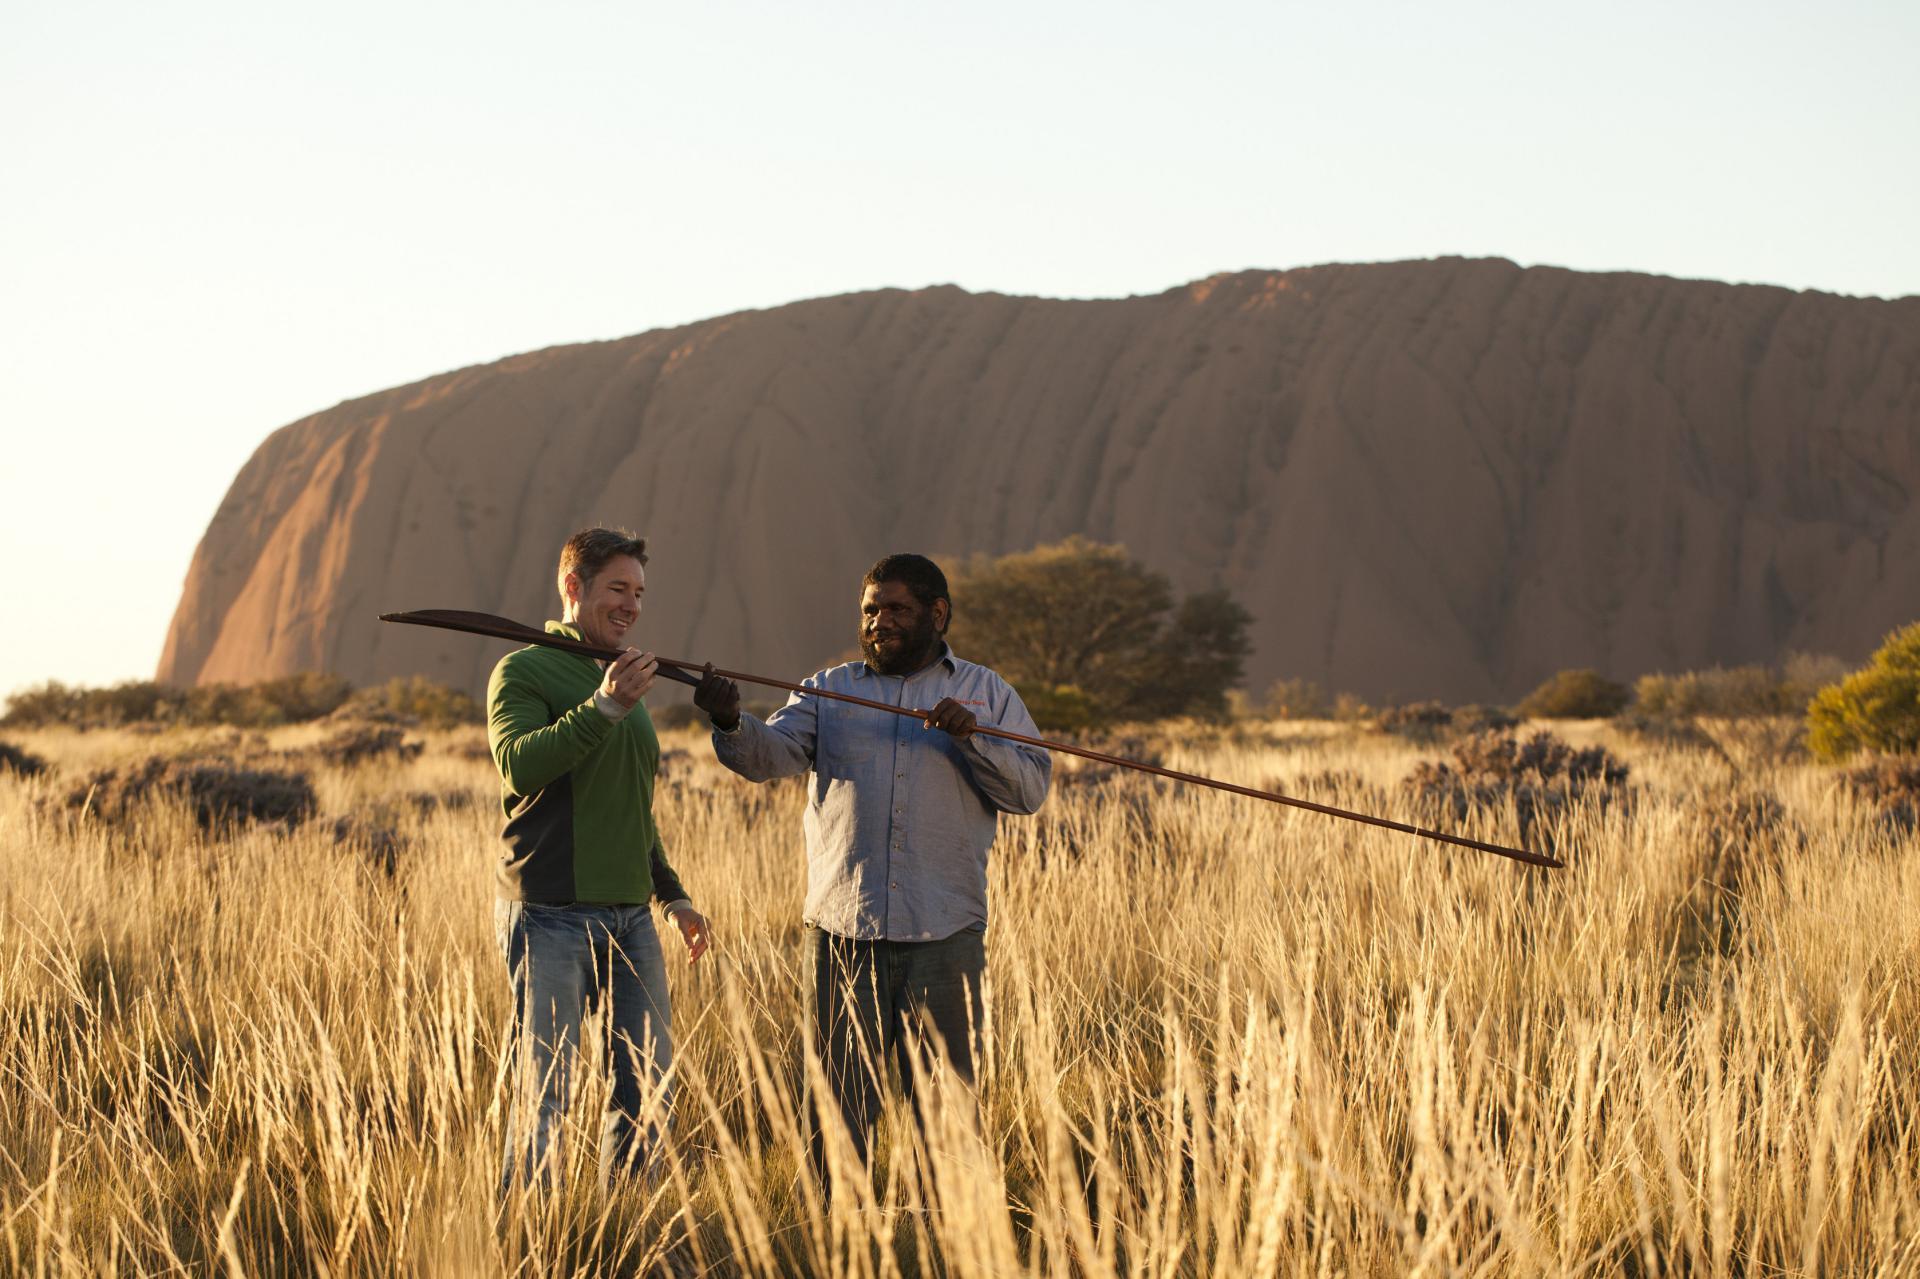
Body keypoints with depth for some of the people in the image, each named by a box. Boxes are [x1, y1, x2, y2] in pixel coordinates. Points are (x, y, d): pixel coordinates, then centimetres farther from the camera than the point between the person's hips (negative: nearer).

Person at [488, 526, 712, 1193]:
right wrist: (604, 706, -28)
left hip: (628, 916, 8)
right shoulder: (523, 673, -3)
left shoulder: (623, 679, 21)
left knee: (649, 1083, 6)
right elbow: (520, 766, -21)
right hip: (550, 916, -7)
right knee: (543, 1089, -7)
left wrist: (671, 892, 24)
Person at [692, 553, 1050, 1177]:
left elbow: (1031, 787, 1)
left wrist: (970, 736, -15)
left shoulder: (986, 692, 11)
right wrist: (732, 724, -26)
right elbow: (771, 753, -4)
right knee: (839, 1102, 5)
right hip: (843, 932, 1)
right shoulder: (829, 691, 12)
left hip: (944, 935, -1)